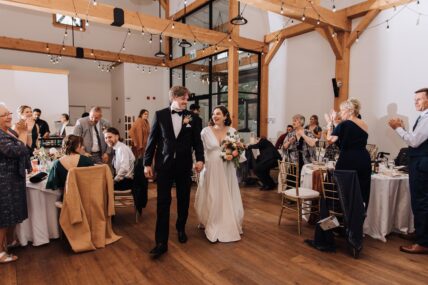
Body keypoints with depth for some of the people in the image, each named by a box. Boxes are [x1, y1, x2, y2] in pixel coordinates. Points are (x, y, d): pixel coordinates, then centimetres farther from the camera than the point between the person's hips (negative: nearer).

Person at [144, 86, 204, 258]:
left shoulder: (191, 117, 3)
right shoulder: (160, 115, 0)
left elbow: (197, 140, 4)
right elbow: (152, 140, 0)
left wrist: (200, 159, -9)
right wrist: (147, 163, -1)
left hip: (184, 165, 2)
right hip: (165, 164, -2)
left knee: (183, 201, 14)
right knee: (163, 203, -2)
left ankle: (181, 229, 38)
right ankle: (161, 242, 5)